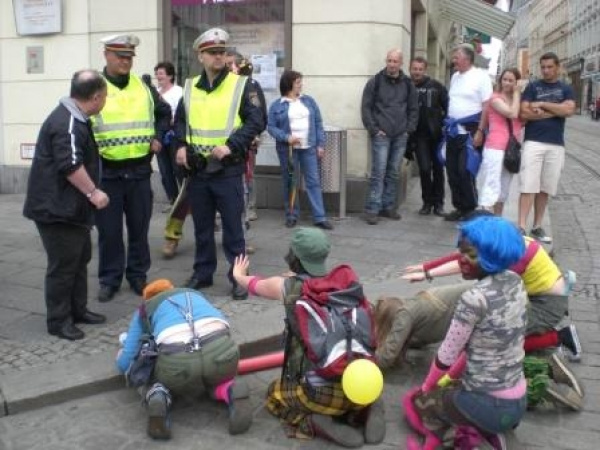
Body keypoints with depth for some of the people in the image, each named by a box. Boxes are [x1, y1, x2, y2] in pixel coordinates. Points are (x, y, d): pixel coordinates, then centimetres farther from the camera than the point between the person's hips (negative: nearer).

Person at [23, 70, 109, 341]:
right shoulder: (66, 124, -22)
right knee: (63, 264, -3)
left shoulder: (73, 118, 12)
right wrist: (93, 192, -20)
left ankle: (78, 310, 28)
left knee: (80, 259, 17)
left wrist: (89, 193, 26)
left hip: (71, 206, 11)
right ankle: (58, 320, 8)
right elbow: (70, 166, -28)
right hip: (57, 208, -11)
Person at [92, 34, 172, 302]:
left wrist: (158, 137, 9)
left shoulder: (143, 87, 8)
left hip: (139, 170, 3)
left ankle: (138, 275, 25)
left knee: (139, 227, 11)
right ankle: (110, 279, 18)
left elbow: (164, 113, 22)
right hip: (106, 171, -3)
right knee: (109, 230, 4)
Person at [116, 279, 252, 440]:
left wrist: (121, 354, 46)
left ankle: (158, 396, -1)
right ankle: (232, 392, 3)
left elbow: (125, 363, 23)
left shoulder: (143, 310, 28)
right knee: (218, 378, 37)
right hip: (222, 350, 2)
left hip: (178, 361, -1)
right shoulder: (195, 295, 36)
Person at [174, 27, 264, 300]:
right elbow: (180, 120, 20)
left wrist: (231, 145, -18)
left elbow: (256, 121, -8)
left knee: (232, 226, 1)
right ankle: (202, 273, 27)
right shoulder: (190, 88, 10)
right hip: (197, 170, 4)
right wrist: (181, 145, 2)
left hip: (228, 170, -4)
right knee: (202, 226, 14)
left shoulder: (240, 85, -3)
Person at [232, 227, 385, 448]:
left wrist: (238, 274, 45)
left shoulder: (287, 287, -1)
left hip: (322, 392, -4)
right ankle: (364, 410, 10)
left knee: (274, 393, 27)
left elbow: (253, 284, 22)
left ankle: (314, 422, 1)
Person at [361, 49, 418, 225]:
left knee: (393, 174, 9)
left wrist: (409, 129, 3)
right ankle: (372, 209, -4)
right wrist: (374, 129, -9)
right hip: (381, 135, -4)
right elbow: (366, 107, -3)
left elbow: (413, 109, 14)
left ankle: (388, 207, 17)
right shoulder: (375, 82, -2)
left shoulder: (407, 84, 8)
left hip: (400, 136, 4)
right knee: (378, 173, -7)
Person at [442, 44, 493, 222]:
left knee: (465, 171, -9)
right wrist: (447, 126, 14)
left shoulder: (480, 77, -7)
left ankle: (470, 209, 4)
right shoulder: (455, 77, 14)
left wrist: (480, 131, -17)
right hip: (453, 130, 7)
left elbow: (486, 106, -11)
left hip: (470, 131, -7)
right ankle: (459, 207, 19)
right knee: (452, 171, 8)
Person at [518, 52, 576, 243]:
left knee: (545, 188, 7)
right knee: (528, 187, -9)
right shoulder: (532, 87, 6)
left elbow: (569, 110, -8)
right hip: (533, 142, -2)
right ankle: (521, 227, -11)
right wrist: (554, 112, -5)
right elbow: (524, 113, -7)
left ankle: (537, 227, 15)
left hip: (556, 145, 3)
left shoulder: (566, 89, 11)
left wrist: (542, 104, -7)